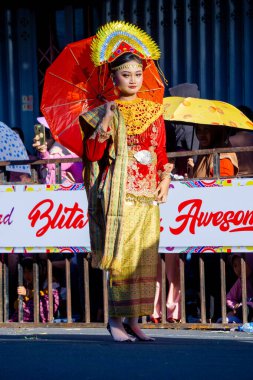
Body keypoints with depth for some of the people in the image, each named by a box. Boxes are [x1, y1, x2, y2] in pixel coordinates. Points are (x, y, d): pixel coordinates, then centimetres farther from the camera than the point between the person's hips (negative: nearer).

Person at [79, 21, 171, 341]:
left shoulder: (153, 111, 14)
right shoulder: (105, 113, 2)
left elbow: (162, 151, 17)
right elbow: (92, 154, -6)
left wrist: (165, 178, 3)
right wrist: (104, 123, -15)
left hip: (147, 194, 4)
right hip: (119, 192, -4)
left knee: (145, 258, 1)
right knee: (121, 255, -8)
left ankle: (133, 320, 6)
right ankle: (116, 319, -1)